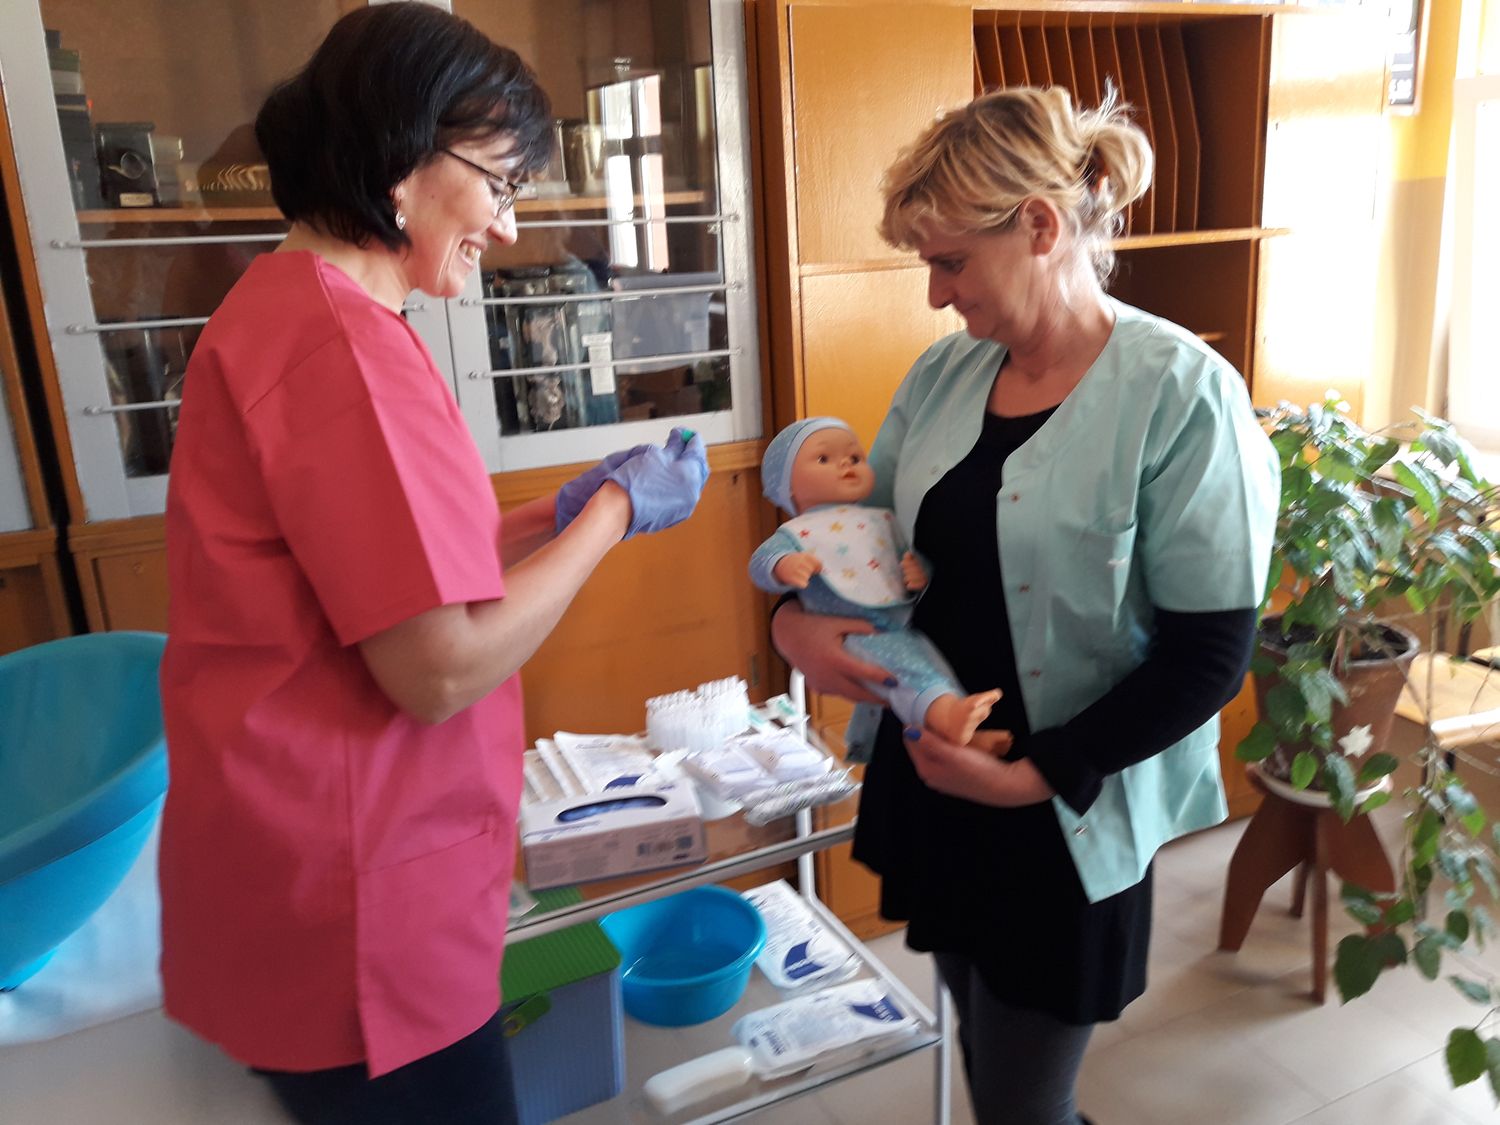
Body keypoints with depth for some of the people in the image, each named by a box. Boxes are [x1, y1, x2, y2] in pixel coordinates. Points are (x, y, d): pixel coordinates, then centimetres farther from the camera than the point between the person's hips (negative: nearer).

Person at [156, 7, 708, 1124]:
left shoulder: (292, 306, 9)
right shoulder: (339, 339, -22)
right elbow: (442, 668, -24)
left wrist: (563, 512, 6)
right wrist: (614, 513, -12)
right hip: (354, 909, -9)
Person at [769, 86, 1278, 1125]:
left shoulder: (1181, 394, -16)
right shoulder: (945, 372, 2)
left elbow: (1209, 655, -16)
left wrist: (1040, 776, -19)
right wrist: (795, 618, -7)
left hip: (1067, 819, -5)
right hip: (935, 786, 5)